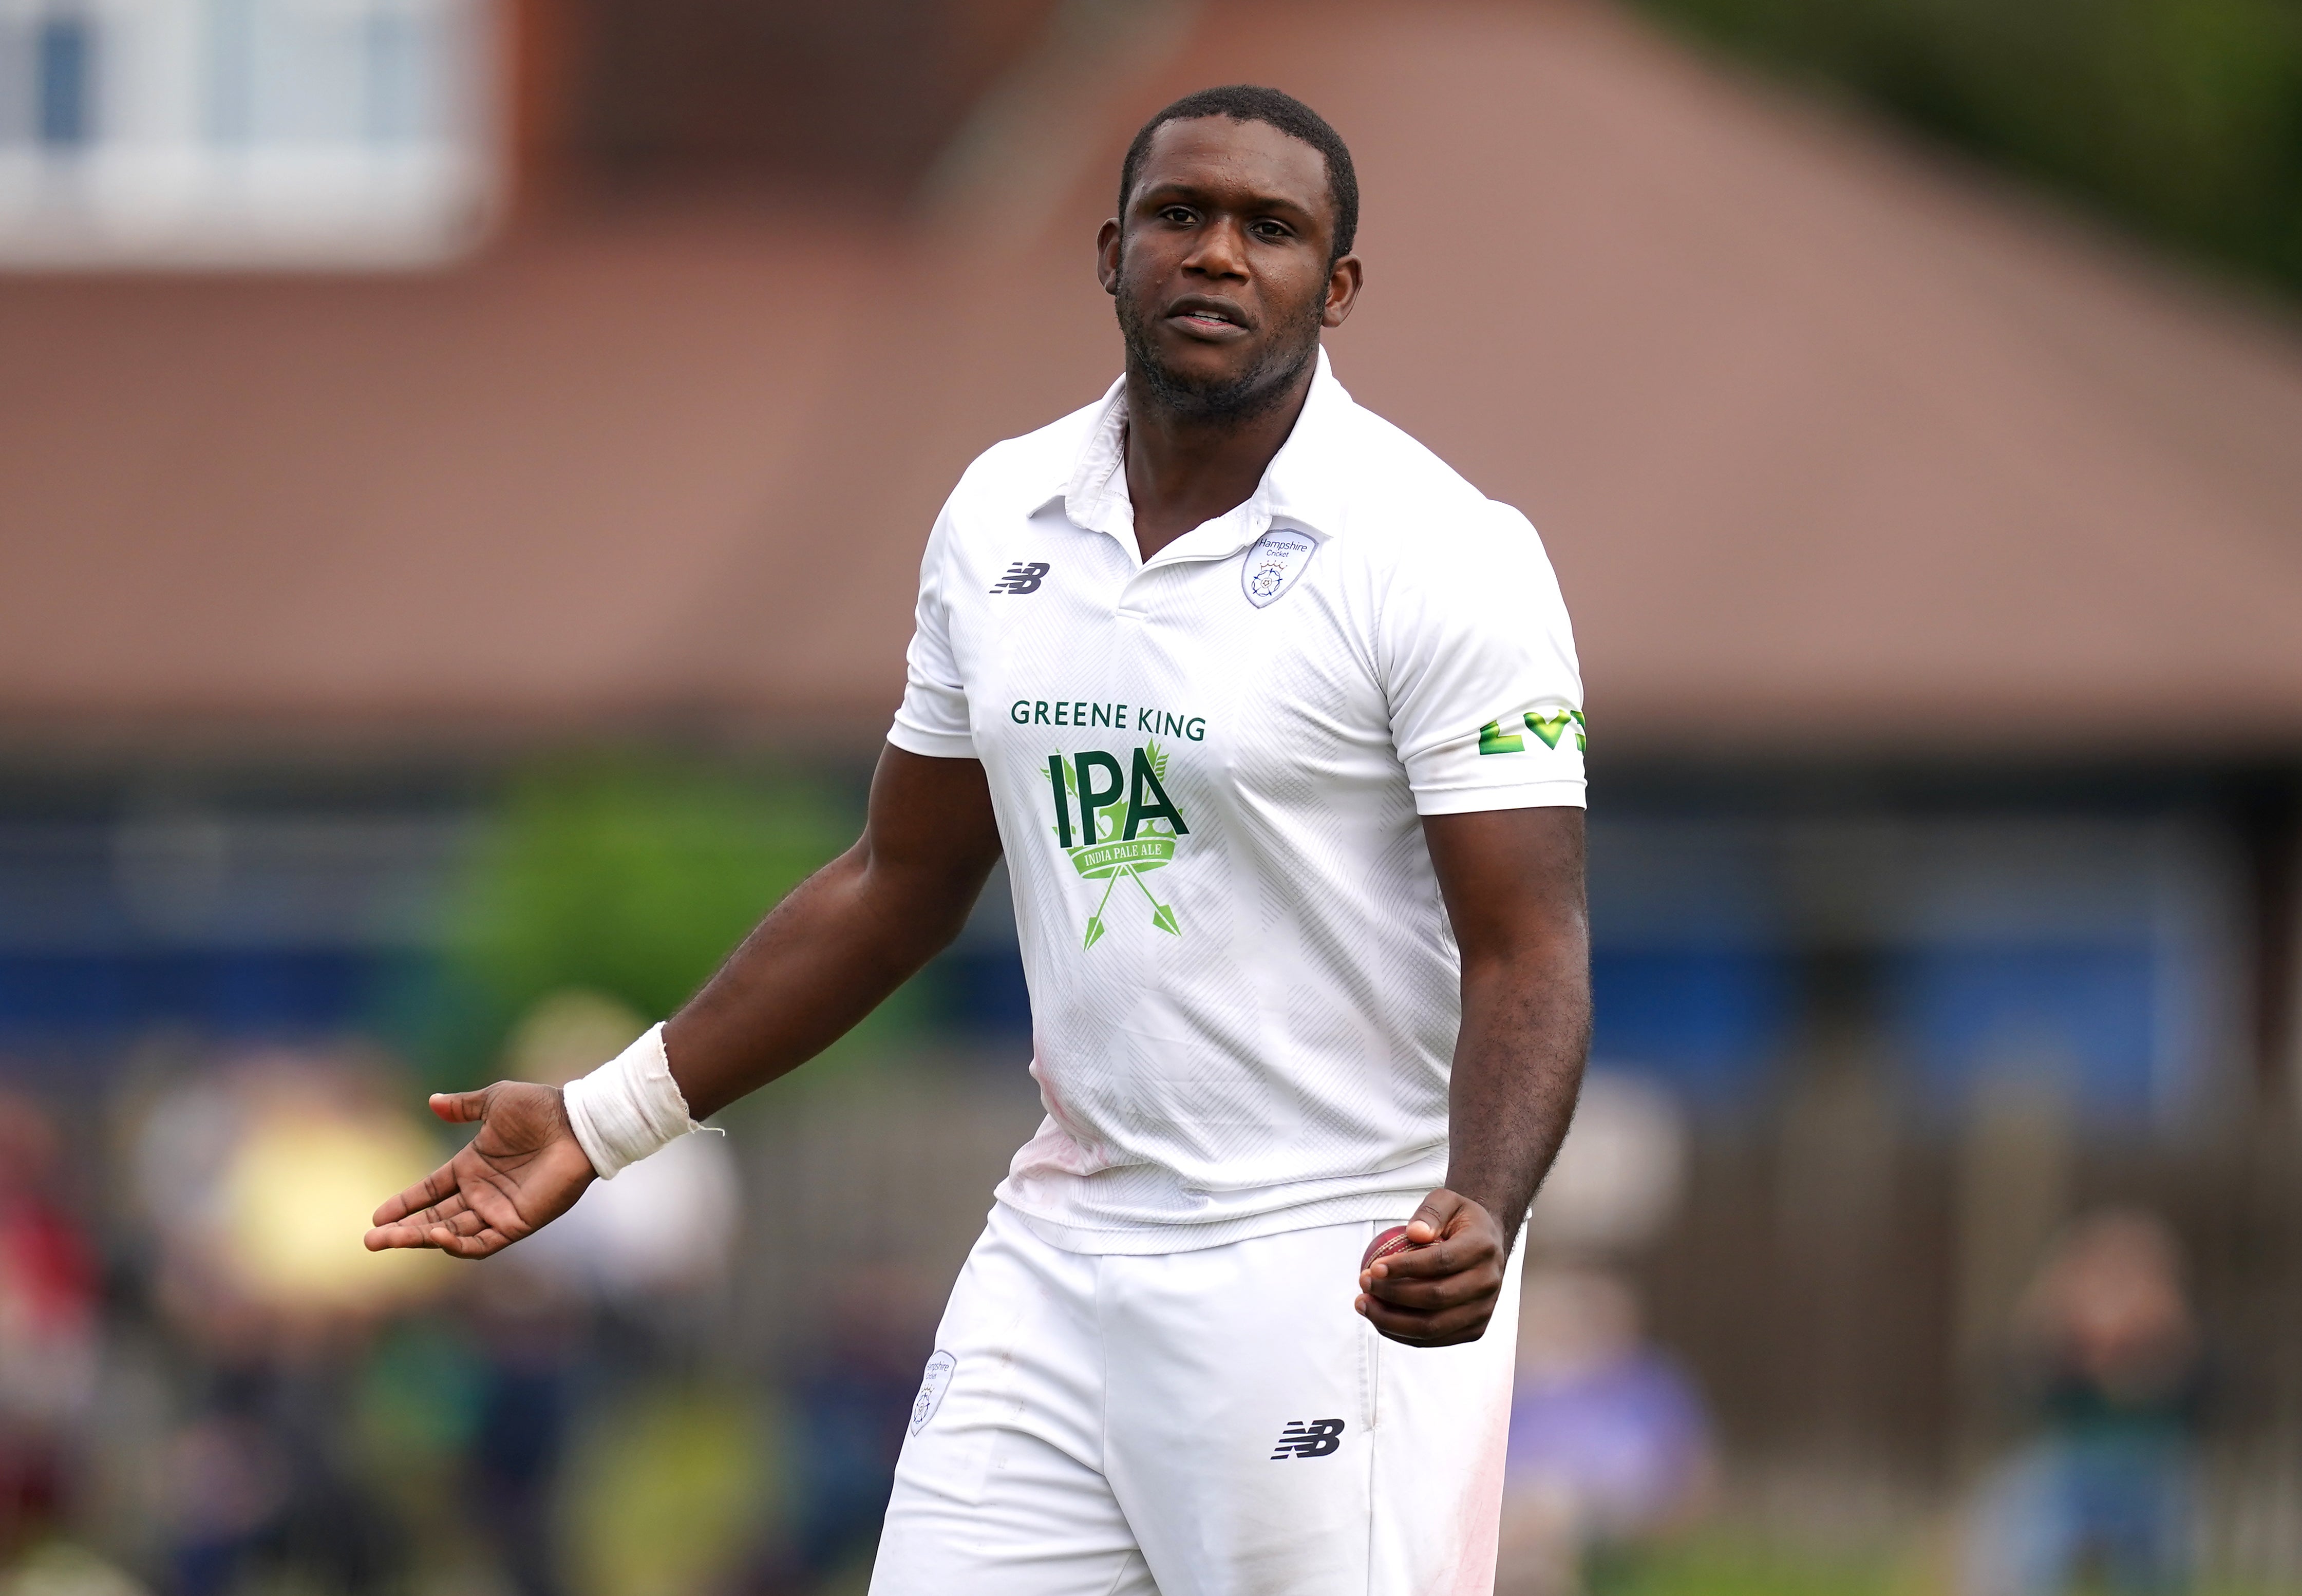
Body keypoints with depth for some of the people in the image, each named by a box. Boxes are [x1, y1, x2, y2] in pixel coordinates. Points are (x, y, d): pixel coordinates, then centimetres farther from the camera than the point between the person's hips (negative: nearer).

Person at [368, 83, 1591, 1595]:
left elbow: (1529, 948, -15)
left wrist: (1480, 1216, -33)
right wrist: (603, 1121, 16)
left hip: (1342, 1284, -5)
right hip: (1060, 1251, 5)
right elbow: (902, 885, 18)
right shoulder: (1000, 517, 8)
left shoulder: (1441, 553, -11)